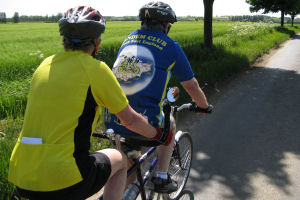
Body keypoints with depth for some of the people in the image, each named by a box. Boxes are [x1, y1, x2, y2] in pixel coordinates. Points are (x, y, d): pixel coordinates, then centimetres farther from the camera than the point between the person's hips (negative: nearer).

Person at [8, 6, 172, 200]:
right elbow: (131, 120, 0)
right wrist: (160, 135, 19)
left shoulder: (45, 65, 9)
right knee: (119, 159, 20)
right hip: (63, 183, -6)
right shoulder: (95, 68, -8)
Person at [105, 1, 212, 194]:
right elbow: (191, 85, 8)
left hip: (112, 122, 5)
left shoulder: (129, 39, 16)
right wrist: (205, 106, 29)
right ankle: (162, 178, 27)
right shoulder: (170, 46, 1)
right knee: (170, 123, 29)